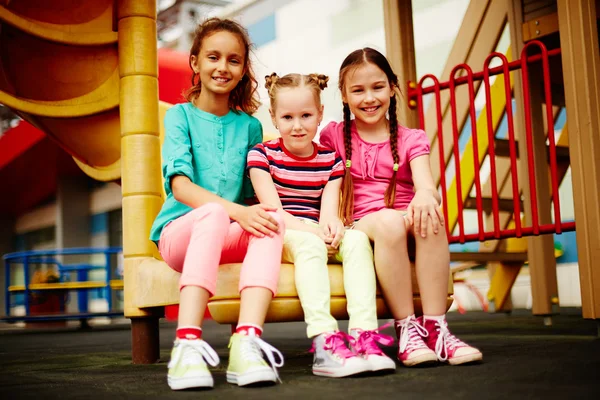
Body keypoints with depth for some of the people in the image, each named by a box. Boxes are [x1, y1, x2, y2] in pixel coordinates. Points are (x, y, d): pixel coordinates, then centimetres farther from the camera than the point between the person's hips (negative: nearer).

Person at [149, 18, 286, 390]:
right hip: (180, 231, -3)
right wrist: (235, 210, -28)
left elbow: (257, 193, 14)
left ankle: (246, 340, -48)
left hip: (230, 235, 3)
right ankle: (188, 342, -50)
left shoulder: (250, 125, 14)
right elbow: (180, 185, -11)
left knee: (272, 219, -30)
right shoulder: (180, 115, 3)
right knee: (213, 213, -37)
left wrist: (266, 213, -11)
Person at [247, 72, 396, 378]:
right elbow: (273, 209, -9)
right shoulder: (262, 154, 1)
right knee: (309, 243, -36)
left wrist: (330, 226, -26)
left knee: (356, 239, -26)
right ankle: (324, 343, -50)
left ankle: (364, 335, -37)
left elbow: (329, 206, -1)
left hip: (316, 236, 4)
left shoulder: (330, 160, 11)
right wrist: (307, 229, -25)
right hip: (280, 235, -4)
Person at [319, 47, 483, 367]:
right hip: (358, 230, -1)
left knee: (429, 216, -34)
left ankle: (434, 326, -32)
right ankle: (407, 329, -31)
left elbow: (426, 184, -7)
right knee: (388, 221, -36)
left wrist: (425, 196, -33)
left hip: (406, 228, 1)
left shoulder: (411, 140, 11)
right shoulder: (334, 136, 13)